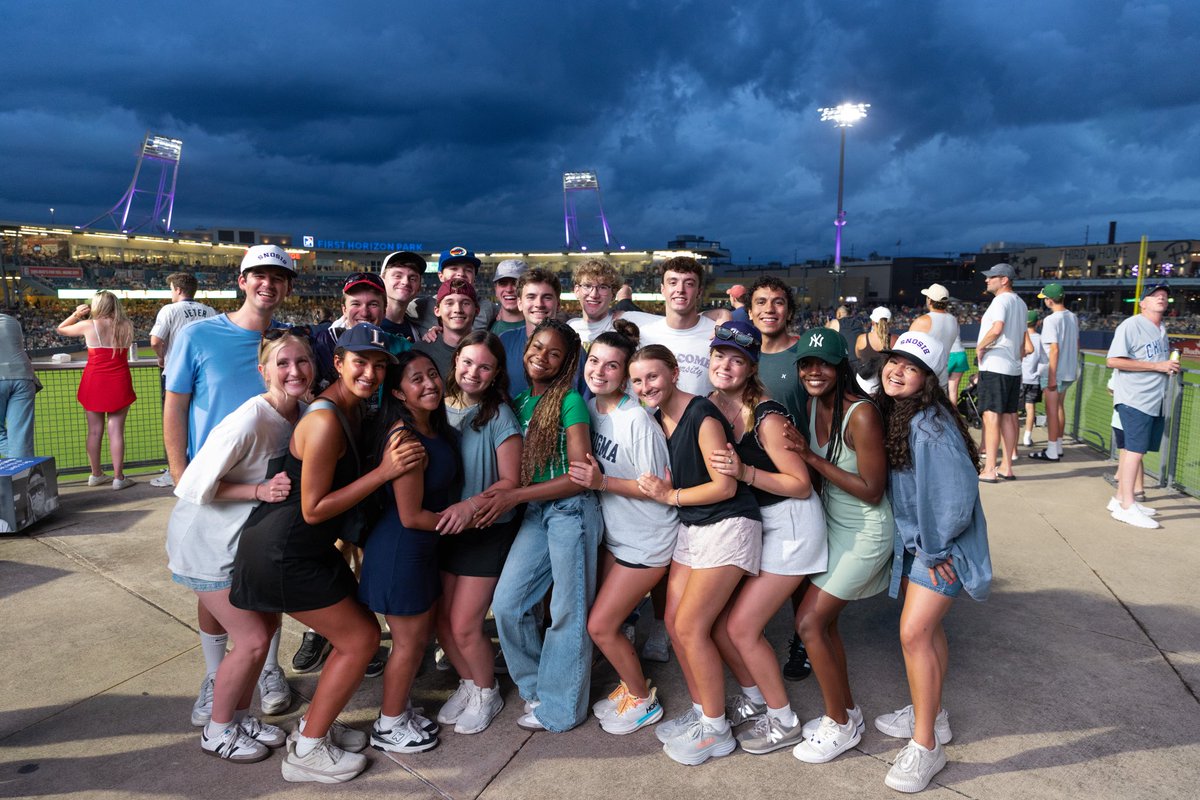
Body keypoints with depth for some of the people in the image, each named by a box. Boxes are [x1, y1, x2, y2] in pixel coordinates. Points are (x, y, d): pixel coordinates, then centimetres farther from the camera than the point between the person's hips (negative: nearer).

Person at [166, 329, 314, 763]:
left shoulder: (305, 414, -8)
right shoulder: (248, 421, -30)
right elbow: (196, 486, -25)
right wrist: (261, 491, -28)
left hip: (249, 535, 7)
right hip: (208, 539, -7)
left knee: (268, 625, 11)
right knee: (253, 638, -4)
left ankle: (240, 715, 32)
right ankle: (217, 730, 19)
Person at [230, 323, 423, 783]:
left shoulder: (353, 411, 4)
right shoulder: (325, 421, -25)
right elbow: (313, 509, -24)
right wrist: (384, 472, -27)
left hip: (313, 549, 9)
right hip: (283, 554, -9)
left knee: (361, 629, 15)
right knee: (360, 639, -1)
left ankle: (314, 725, 31)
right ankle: (306, 752, 14)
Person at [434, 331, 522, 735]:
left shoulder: (499, 416, -13)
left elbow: (510, 481, -13)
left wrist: (471, 505, -28)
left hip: (486, 532, -4)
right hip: (442, 530, 4)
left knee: (464, 625, -1)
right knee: (442, 620, 11)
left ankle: (487, 693, 27)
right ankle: (467, 683, 37)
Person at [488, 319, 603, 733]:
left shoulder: (570, 402, -7)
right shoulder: (519, 402, 11)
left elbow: (579, 476, -11)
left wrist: (514, 496, -14)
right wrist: (499, 494, -2)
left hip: (571, 509, -6)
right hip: (535, 514, 6)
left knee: (568, 611, 3)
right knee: (507, 604, 3)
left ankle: (559, 707, 17)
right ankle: (536, 687, 22)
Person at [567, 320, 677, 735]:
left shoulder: (637, 421, -24)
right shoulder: (589, 408, -1)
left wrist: (602, 482, -27)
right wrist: (586, 473, -5)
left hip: (647, 541, -7)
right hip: (614, 533, 7)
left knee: (600, 626, -1)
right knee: (608, 620, 13)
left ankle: (643, 700, 21)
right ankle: (629, 685, 37)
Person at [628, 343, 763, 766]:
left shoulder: (702, 416, -19)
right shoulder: (658, 418, 7)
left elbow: (725, 486, -19)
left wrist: (670, 496, -12)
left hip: (726, 525, -8)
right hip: (690, 526, 8)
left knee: (690, 627, -6)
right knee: (674, 623, 7)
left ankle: (716, 731, 11)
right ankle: (700, 711, 26)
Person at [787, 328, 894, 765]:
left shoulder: (861, 414, -25)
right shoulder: (813, 405, -1)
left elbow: (871, 490, -22)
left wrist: (813, 459, -23)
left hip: (864, 532, -8)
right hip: (833, 523, 8)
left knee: (809, 622, -6)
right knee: (823, 619, 12)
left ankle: (841, 726, 13)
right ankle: (847, 711, 31)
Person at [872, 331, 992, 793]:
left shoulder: (930, 425, -27)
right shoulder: (890, 412, 0)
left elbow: (957, 495, -27)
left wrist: (934, 549, -17)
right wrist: (913, 542, 11)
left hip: (943, 544, -8)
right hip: (914, 539, 8)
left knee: (914, 632, -10)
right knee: (925, 626, 18)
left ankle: (926, 747, 3)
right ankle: (931, 715, 36)